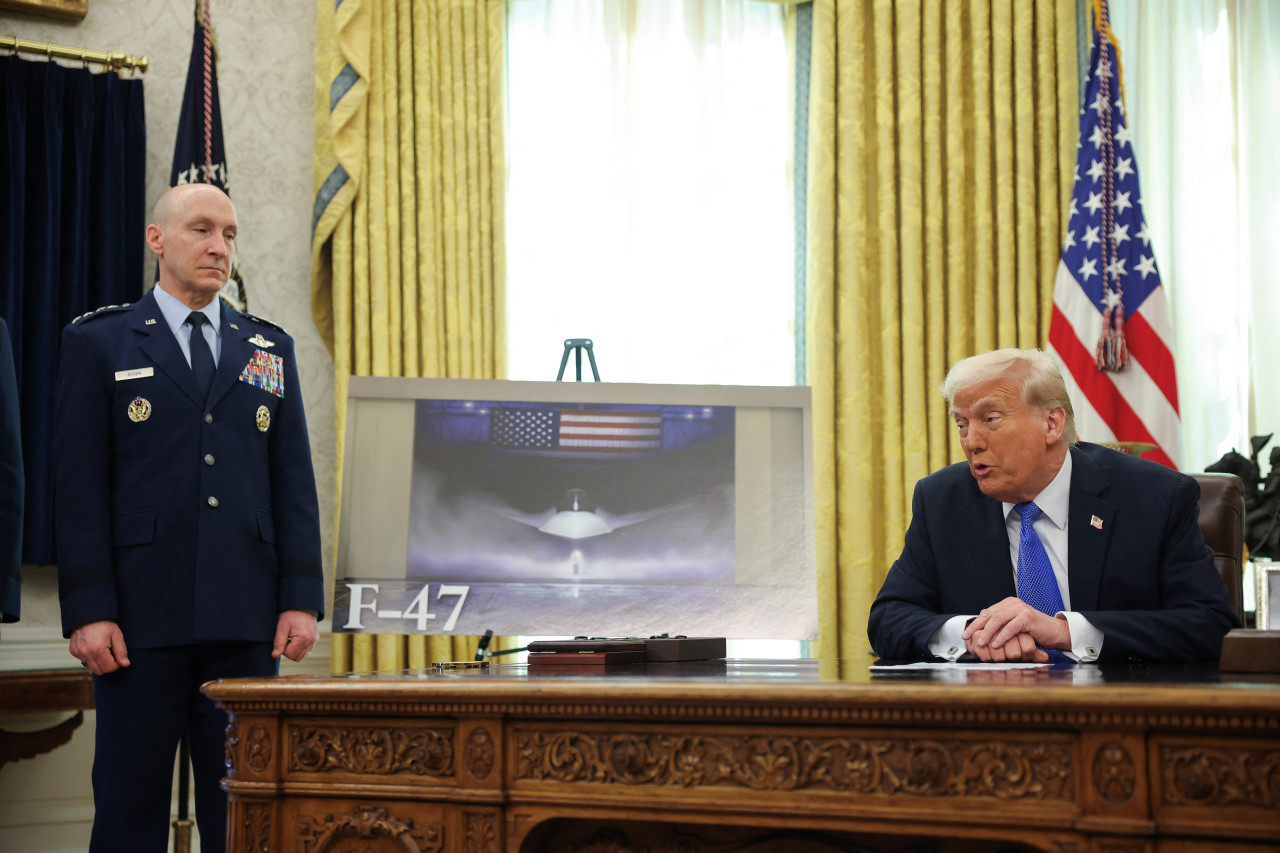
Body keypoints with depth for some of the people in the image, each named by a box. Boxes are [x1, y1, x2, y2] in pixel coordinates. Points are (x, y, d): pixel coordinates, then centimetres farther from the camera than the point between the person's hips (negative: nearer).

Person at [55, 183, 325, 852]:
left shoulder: (269, 349, 15)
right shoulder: (98, 343, 5)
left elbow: (294, 481, 11)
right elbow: (78, 486, -2)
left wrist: (302, 598, 1)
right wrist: (87, 610, -10)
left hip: (247, 622, 3)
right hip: (140, 621, -3)